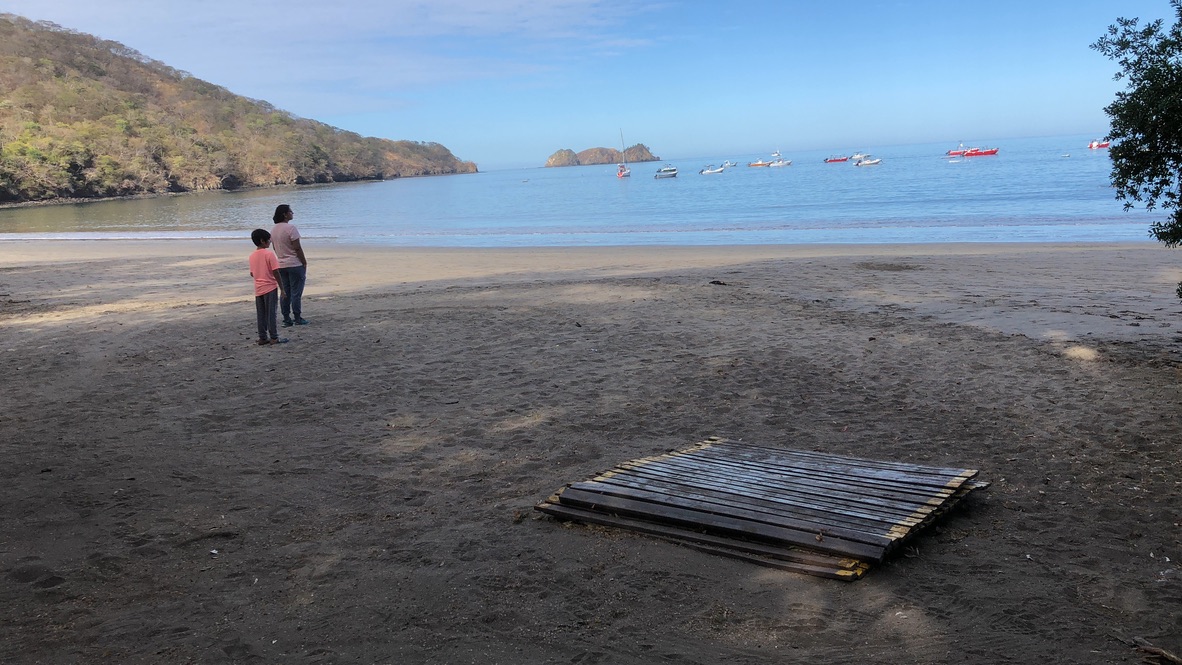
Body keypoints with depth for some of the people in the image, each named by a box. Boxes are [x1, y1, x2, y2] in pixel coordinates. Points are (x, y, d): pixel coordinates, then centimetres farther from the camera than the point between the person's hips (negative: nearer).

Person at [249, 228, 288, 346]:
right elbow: (275, 272, -14)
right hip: (270, 288, -6)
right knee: (271, 313, -1)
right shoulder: (269, 254, -12)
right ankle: (273, 337, 2)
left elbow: (252, 273, 11)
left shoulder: (252, 255, 6)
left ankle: (262, 337, 12)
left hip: (258, 289, 6)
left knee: (261, 314, 9)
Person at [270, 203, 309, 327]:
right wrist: (304, 263, -9)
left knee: (284, 293, 10)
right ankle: (297, 318, 3)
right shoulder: (291, 228, -16)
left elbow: (275, 248, 14)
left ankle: (286, 319, 12)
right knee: (296, 293, -1)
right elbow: (297, 248, -17)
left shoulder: (273, 230, 8)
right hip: (295, 264, -7)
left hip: (281, 265, 7)